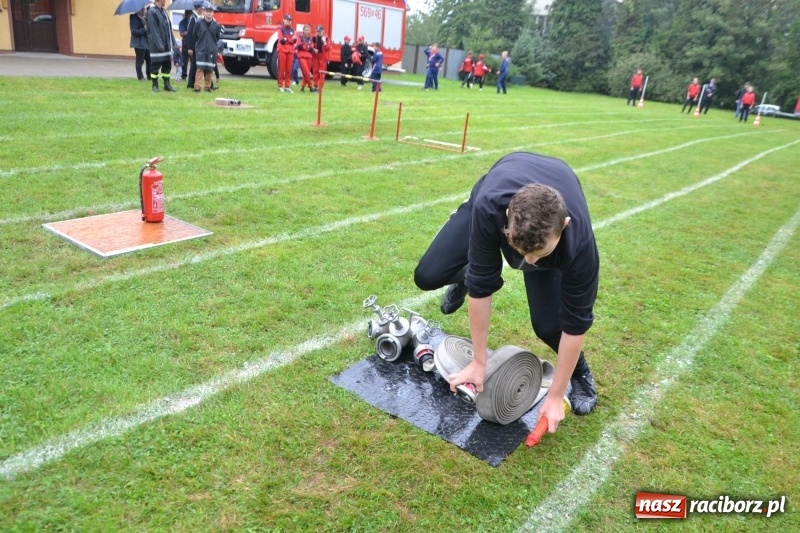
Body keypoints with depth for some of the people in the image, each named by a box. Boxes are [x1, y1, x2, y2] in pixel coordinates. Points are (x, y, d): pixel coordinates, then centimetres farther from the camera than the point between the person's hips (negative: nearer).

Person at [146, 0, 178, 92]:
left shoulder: (163, 11, 12)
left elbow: (169, 27, 13)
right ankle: (155, 85, 9)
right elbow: (154, 30, -16)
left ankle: (167, 84, 18)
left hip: (167, 44, 7)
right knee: (155, 66, 1)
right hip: (156, 46, -7)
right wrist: (159, 44, -20)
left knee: (167, 65, 10)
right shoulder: (151, 12, -12)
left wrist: (173, 41, 7)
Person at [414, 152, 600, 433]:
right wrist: (479, 362, -21)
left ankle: (580, 369, 17)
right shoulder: (488, 207, -45)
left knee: (548, 323, -17)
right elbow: (482, 284, -31)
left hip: (549, 225, -1)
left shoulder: (579, 243, -43)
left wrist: (555, 396, -20)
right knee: (427, 276, -11)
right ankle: (464, 277, 26)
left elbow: (574, 322, -29)